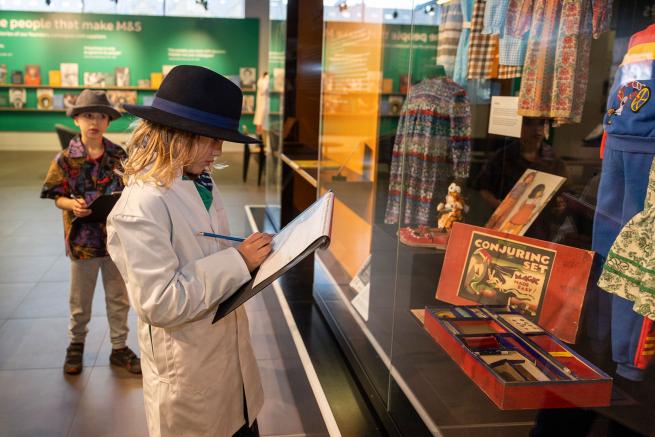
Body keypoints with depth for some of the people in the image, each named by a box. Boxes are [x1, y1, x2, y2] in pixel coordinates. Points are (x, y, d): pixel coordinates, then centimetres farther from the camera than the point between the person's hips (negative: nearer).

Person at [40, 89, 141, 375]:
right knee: (80, 300, 15)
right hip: (83, 238, -2)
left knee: (119, 298, 12)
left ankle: (119, 348, 28)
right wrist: (72, 204, -24)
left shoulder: (118, 156, -2)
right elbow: (58, 197, -4)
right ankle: (76, 344, 37)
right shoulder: (66, 159, -8)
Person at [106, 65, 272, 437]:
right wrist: (238, 261, -26)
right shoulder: (140, 208, -25)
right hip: (190, 375, -7)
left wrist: (253, 256, -1)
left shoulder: (203, 184, 2)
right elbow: (159, 303, -27)